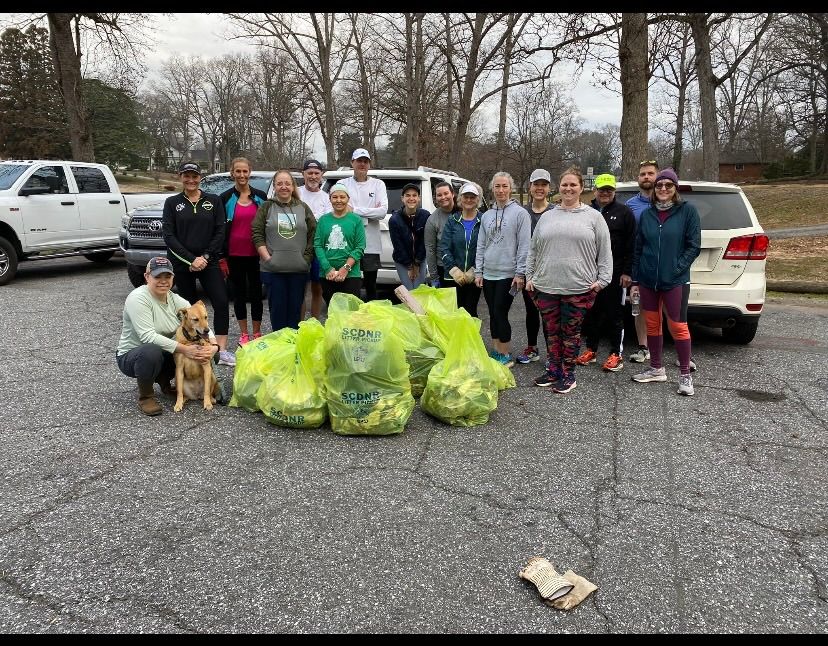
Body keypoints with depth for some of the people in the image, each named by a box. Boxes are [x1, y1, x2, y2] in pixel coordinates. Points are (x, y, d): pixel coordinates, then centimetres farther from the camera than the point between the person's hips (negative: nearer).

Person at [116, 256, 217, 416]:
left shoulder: (176, 300, -3)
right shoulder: (138, 298, -21)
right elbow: (148, 336, -30)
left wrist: (213, 346, -28)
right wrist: (183, 349, -36)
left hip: (163, 354, 6)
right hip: (131, 356, -6)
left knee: (201, 353, -14)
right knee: (151, 351, -39)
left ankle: (164, 381, 12)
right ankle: (145, 396, -11)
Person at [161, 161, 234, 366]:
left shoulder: (214, 201, 6)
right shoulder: (172, 202, 5)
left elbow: (220, 232, 0)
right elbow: (168, 235, -3)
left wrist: (205, 257, -11)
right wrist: (191, 259, -13)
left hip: (209, 261, 0)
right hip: (181, 263, 0)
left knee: (221, 302, -12)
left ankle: (222, 350, -9)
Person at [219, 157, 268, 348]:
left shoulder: (260, 196, 5)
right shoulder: (225, 198, 3)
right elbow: (220, 228, 3)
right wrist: (221, 257, -3)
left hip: (256, 253, 0)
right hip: (234, 254, 0)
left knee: (256, 292, 4)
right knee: (239, 292, 8)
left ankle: (257, 333, 16)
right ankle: (243, 334, 18)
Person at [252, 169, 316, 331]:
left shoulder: (303, 208, 11)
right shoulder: (266, 207, 7)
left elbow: (313, 233, 7)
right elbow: (257, 234, 1)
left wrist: (307, 256, -3)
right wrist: (267, 257, -9)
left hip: (298, 268, 1)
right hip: (273, 268, -1)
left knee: (295, 309, 7)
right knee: (277, 308, 2)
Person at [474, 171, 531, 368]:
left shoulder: (520, 213, -5)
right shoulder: (486, 215, 12)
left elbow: (524, 245, -9)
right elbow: (481, 245, 13)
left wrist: (520, 273, -13)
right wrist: (478, 271, 8)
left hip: (507, 274, -5)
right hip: (489, 274, 5)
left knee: (500, 314, -5)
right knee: (493, 315, 11)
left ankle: (506, 356, 8)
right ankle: (496, 352, 22)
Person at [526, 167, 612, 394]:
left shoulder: (593, 217, 4)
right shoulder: (547, 217, 13)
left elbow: (604, 252, 3)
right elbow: (533, 250, 16)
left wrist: (602, 279, -4)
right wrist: (529, 276, 10)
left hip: (578, 288, -3)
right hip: (546, 286, 3)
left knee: (571, 332, 5)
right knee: (551, 331, 10)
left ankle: (568, 374, 17)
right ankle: (552, 370, 24)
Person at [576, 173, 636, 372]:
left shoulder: (624, 212, 0)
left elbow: (631, 244, -5)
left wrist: (627, 272, -11)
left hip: (614, 273, -4)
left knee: (615, 314, 2)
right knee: (591, 313, 10)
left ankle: (616, 354, 10)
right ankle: (591, 350, 23)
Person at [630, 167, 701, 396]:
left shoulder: (687, 210, -2)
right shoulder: (647, 214, 8)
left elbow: (693, 246, -4)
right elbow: (638, 248, 10)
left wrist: (677, 268, -13)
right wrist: (635, 280, 7)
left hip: (675, 281, -4)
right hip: (648, 280, 4)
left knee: (678, 326, -1)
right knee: (652, 325, 11)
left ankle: (685, 375, 11)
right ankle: (656, 369, 25)